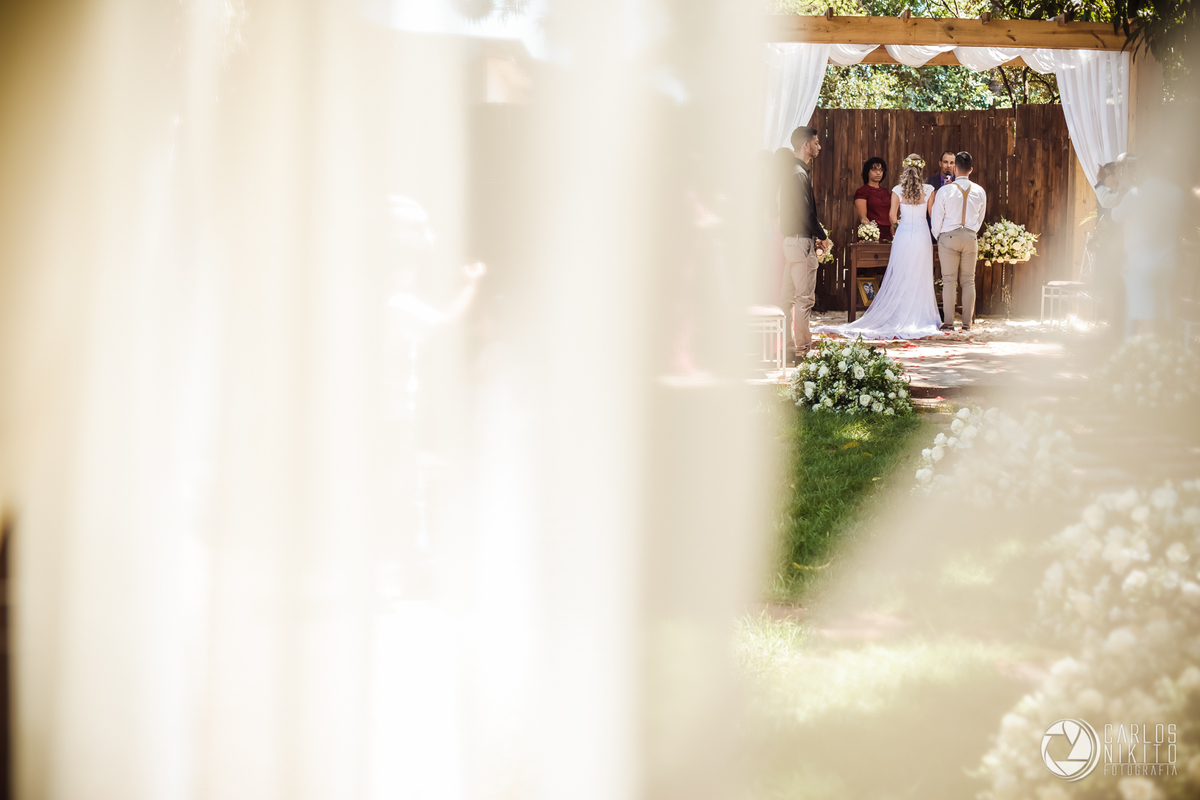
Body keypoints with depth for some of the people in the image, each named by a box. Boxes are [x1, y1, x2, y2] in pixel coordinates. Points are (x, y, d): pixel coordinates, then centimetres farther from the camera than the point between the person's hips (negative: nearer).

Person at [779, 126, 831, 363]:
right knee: (804, 298, -6)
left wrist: (815, 237, 12)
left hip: (791, 239, 10)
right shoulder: (800, 174, -16)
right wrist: (822, 237, -7)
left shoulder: (792, 172, 15)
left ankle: (787, 347, 15)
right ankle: (802, 350, -5)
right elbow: (806, 213, -20)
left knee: (788, 297, 11)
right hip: (801, 241, -10)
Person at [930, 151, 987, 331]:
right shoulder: (979, 192, 0)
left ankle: (948, 322, 0)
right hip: (970, 237, 2)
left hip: (948, 236, -2)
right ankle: (967, 322, 6)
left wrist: (938, 237, 15)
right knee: (968, 281, 7)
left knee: (949, 280, 1)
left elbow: (936, 219, -3)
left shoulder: (944, 191, -9)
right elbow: (980, 218, 11)